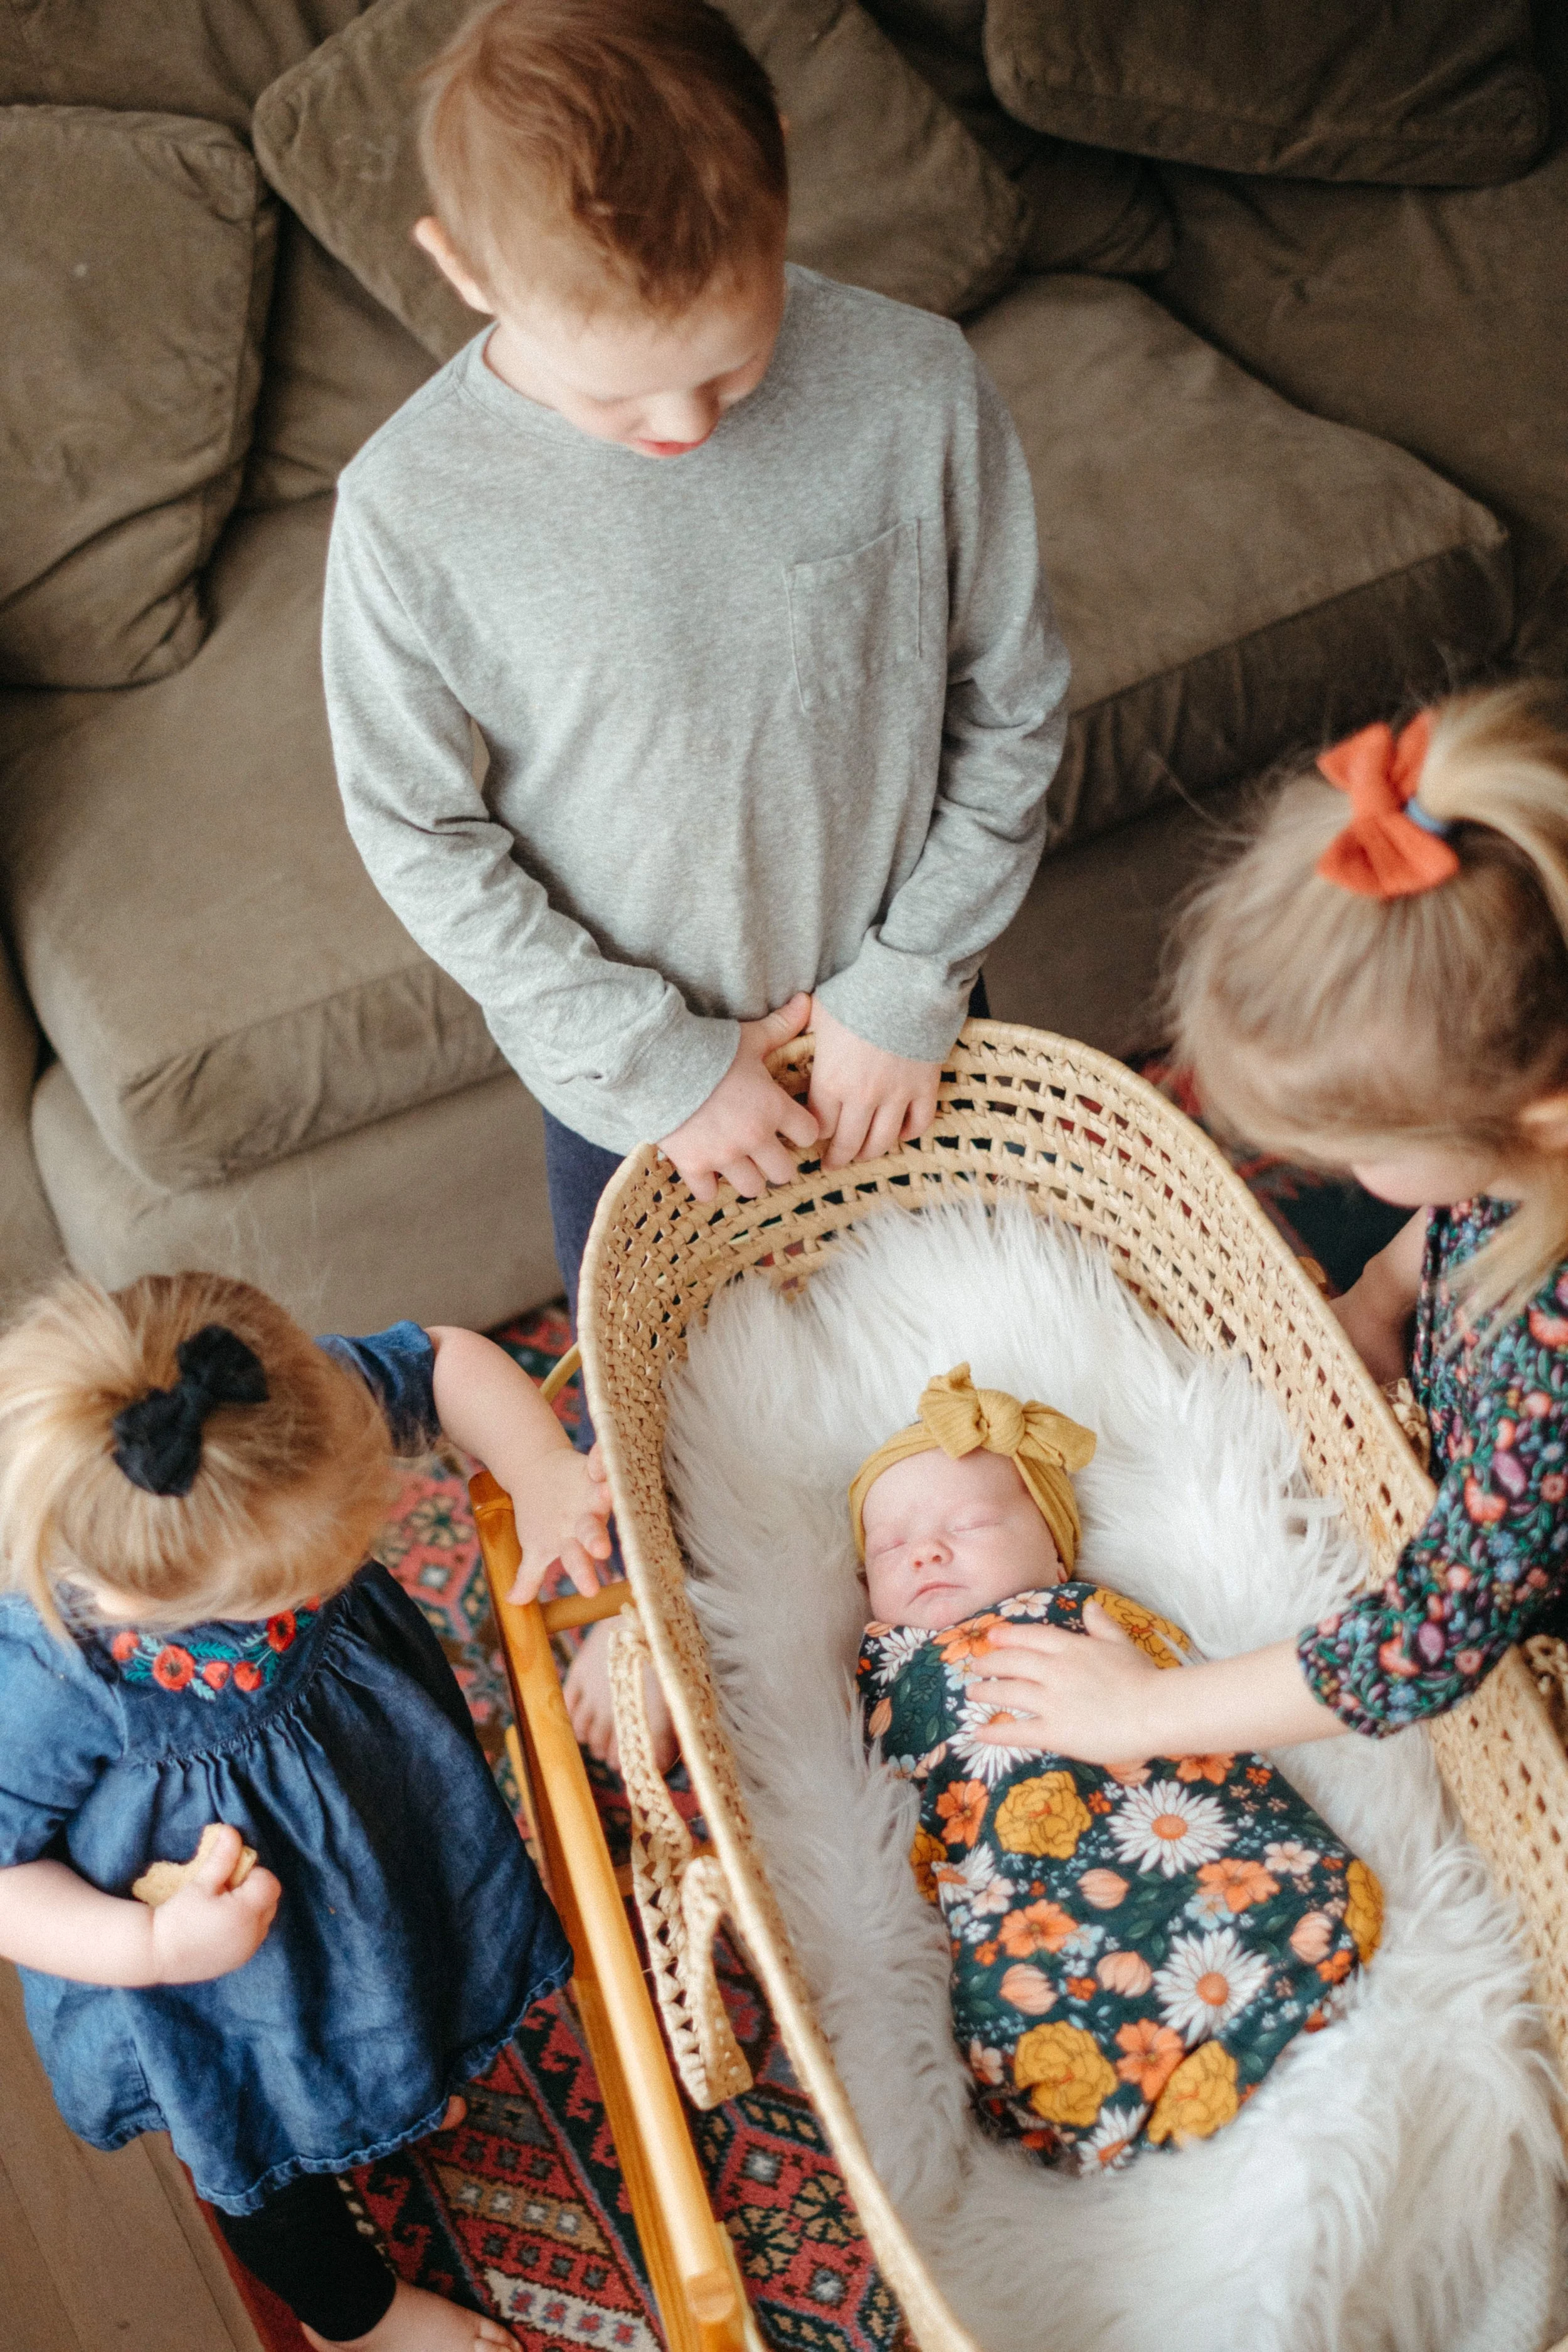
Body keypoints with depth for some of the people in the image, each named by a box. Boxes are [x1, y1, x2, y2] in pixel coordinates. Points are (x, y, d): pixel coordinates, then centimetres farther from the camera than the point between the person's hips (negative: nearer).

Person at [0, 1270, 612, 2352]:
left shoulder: (273, 1420, -34)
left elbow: (450, 1360, -17)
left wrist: (543, 1478, -31)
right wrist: (151, 1949, -36)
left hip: (375, 1817, 5)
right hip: (224, 1940, -4)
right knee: (264, 2135, 27)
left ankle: (385, 2095, 74)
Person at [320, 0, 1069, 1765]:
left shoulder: (917, 394, -23)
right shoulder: (415, 509, -26)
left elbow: (1012, 708, -10)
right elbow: (421, 838, -14)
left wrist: (909, 988, -11)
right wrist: (653, 1065, -14)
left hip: (887, 1018, 1)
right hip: (623, 1056, -1)